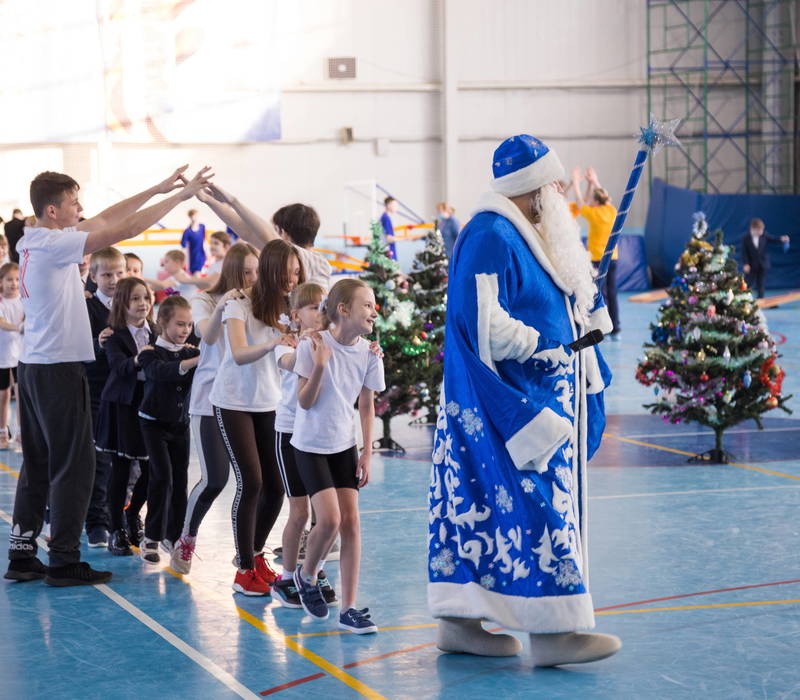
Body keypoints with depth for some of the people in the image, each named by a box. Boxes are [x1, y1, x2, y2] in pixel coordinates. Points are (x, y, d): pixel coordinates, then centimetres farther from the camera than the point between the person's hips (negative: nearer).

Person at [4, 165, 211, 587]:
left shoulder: (32, 242, 10)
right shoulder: (54, 244, -16)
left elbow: (103, 220, 15)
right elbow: (126, 229, -19)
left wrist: (157, 189, 14)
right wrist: (180, 196, -13)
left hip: (34, 365, 9)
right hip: (59, 366, -9)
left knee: (37, 463, 13)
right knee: (74, 463, -3)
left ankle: (22, 555, 15)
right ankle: (64, 560, 0)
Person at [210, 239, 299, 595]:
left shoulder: (287, 305, 0)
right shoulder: (240, 304, -15)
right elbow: (239, 354, -29)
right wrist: (272, 343, -47)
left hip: (270, 404, 5)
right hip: (235, 403, -5)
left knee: (276, 485, 1)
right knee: (251, 482, -12)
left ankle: (256, 554, 24)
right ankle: (245, 570, -1)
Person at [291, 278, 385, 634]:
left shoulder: (368, 353, -4)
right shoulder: (313, 345, -16)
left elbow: (367, 405, 6)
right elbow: (305, 402, -14)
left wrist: (367, 453, 4)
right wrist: (319, 365, -29)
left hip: (344, 447, 4)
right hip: (310, 445, -4)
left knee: (351, 522, -2)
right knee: (329, 519, -15)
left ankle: (349, 609, 3)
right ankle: (306, 575, 16)